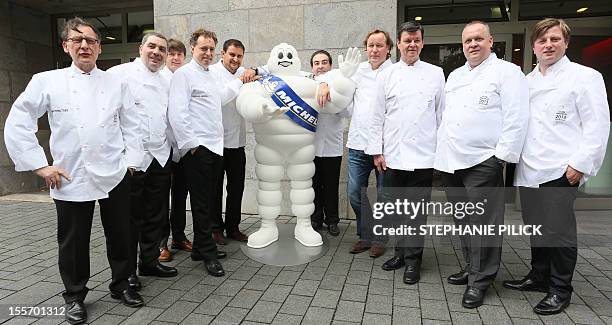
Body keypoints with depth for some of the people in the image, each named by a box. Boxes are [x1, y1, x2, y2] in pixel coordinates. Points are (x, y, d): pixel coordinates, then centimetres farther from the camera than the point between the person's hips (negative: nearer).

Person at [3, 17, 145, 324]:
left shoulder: (116, 83, 6)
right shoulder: (46, 81, 1)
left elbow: (131, 126, 8)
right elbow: (16, 124, 1)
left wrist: (131, 161, 1)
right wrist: (40, 165, -5)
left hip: (115, 175, 2)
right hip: (71, 178, -1)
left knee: (119, 235, 11)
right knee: (73, 242, 9)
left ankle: (121, 284, 32)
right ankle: (74, 296, 30)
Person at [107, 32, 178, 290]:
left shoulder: (164, 82, 16)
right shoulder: (120, 74, -4)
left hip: (160, 157, 6)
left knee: (156, 215, 13)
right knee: (130, 217, 4)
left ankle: (149, 261, 28)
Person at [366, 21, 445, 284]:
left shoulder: (436, 74, 6)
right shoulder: (386, 75, 7)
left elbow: (442, 114, 7)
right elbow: (377, 116, 5)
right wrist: (377, 151, 1)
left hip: (423, 155, -1)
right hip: (393, 155, 1)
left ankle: (413, 258, 17)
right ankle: (401, 252, 27)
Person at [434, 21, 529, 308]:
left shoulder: (507, 72, -1)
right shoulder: (454, 76, 20)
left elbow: (516, 119, -9)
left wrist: (503, 156, -15)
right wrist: (441, 150, 13)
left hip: (482, 163, -6)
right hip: (450, 162, 7)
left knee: (483, 223, -2)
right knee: (462, 220, 14)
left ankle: (480, 280, 10)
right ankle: (472, 267, 28)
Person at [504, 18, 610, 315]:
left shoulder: (585, 77, 0)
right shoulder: (526, 81, 15)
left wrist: (580, 164, -13)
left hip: (560, 172, -5)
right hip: (528, 171, 5)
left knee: (559, 233, 1)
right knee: (536, 229, 14)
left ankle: (559, 290, 17)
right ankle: (539, 276, 31)